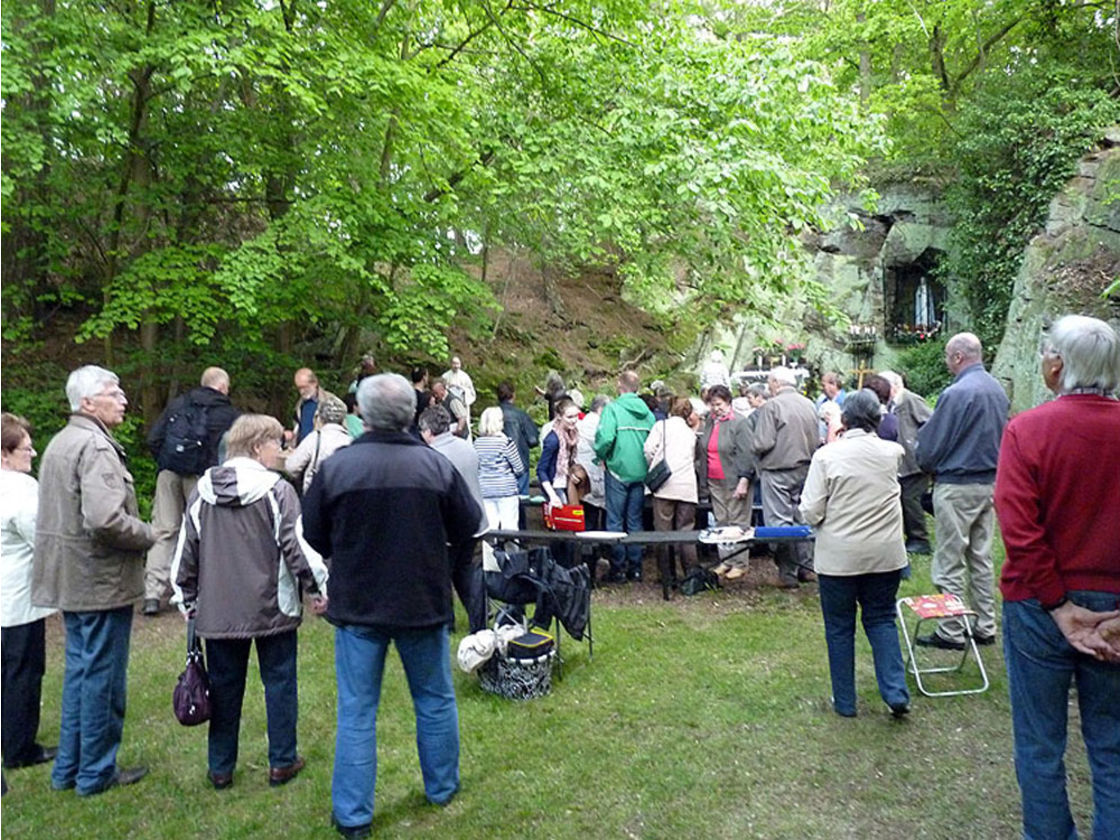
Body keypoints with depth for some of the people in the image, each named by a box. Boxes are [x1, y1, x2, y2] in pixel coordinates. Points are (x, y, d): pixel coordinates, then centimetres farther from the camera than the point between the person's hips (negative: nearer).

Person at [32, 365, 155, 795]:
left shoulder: (59, 442, 14)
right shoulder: (96, 447, -20)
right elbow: (105, 519, -32)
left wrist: (136, 531, 17)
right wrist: (147, 535, -14)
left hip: (71, 580, 10)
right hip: (102, 582, -10)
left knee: (79, 671, 20)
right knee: (103, 678, 4)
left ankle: (68, 768, 32)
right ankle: (96, 772, 18)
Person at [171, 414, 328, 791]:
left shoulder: (203, 491, 4)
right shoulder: (277, 490, -12)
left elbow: (186, 550, 9)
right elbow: (297, 546, -14)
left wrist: (187, 599, 20)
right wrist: (317, 588, -1)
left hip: (217, 612, 4)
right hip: (272, 608, -4)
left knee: (224, 685, 15)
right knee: (279, 682, 10)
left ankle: (220, 767, 24)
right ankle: (282, 762, 18)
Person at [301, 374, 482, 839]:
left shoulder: (336, 466, -13)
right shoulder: (436, 465, -13)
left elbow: (314, 534, -1)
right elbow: (469, 525, -2)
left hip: (357, 605, 0)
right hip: (424, 604, 1)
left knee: (356, 712, 11)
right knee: (435, 700, 19)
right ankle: (442, 787, 36)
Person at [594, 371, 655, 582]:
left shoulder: (613, 408, -11)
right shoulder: (647, 412, 3)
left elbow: (605, 437, -23)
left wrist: (602, 456, -5)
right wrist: (645, 458, 14)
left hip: (618, 471, -5)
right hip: (640, 472, 5)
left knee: (615, 521, 4)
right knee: (635, 520, 14)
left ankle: (618, 569, 8)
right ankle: (635, 567, 19)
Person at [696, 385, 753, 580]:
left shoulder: (738, 423, -9)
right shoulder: (709, 422, 12)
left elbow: (745, 454, -13)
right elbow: (701, 452, 20)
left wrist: (743, 481, -18)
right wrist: (703, 481, 15)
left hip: (734, 482, -7)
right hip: (714, 482, 7)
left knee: (738, 521, 0)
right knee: (721, 522, 11)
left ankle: (739, 563, 8)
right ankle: (725, 561, 20)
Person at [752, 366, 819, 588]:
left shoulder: (771, 406, -13)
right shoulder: (809, 405, 6)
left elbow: (762, 443, -17)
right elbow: (817, 441, 9)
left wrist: (754, 449, 3)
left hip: (777, 471, -7)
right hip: (805, 469, 7)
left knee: (779, 523, 0)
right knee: (801, 519, 16)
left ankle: (788, 574, 3)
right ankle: (806, 567, 22)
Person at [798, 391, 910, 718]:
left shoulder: (827, 455, -14)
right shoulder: (893, 453, -4)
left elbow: (810, 512, -12)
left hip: (839, 556, -3)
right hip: (885, 554, 3)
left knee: (840, 627, 11)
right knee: (881, 620, 19)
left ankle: (844, 701, 20)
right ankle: (896, 693, 10)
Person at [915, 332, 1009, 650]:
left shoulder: (957, 393, -19)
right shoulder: (998, 390, 7)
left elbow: (931, 443, -14)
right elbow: (1002, 436, 17)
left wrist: (927, 466, 5)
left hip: (957, 486, -8)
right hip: (991, 483, 8)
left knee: (950, 562, 0)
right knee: (981, 558, 15)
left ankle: (951, 633, 7)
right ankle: (985, 627, 23)